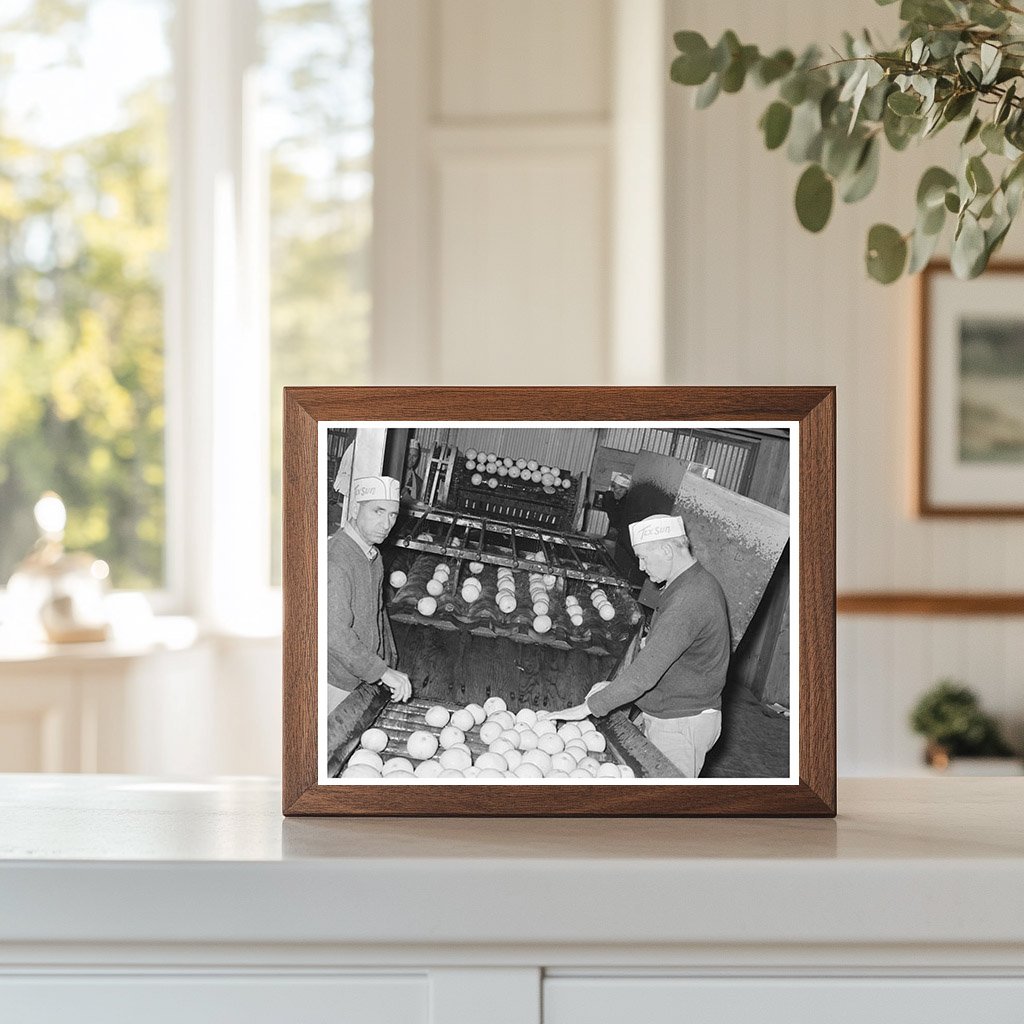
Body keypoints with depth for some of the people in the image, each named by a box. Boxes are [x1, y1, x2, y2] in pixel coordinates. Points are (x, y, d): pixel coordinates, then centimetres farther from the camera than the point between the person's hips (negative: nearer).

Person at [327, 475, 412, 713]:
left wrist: (390, 663, 15)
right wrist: (383, 671, -28)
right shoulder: (335, 560, -25)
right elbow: (335, 633, -30)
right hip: (336, 682, -8)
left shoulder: (373, 556, 7)